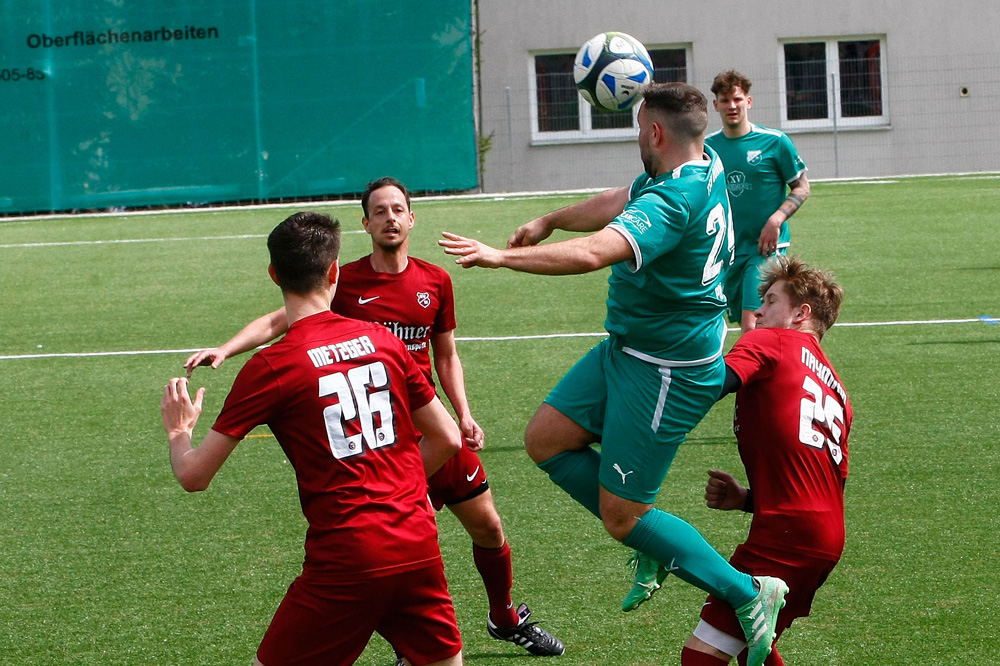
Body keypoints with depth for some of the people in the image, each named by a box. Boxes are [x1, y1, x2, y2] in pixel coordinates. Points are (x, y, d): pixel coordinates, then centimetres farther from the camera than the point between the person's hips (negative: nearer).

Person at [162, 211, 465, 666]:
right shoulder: (381, 339, 6)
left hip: (345, 563, -4)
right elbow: (447, 438, 13)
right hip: (420, 550, 4)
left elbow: (194, 475, -4)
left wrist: (178, 434, 18)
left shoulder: (269, 368, -7)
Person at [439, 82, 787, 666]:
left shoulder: (675, 200, -28)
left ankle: (749, 593, 5)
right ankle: (652, 541, 18)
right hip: (627, 350, 10)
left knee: (621, 517, -3)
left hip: (668, 372, -10)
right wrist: (550, 221, 30)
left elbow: (594, 252, -41)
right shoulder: (704, 167, 3)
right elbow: (617, 204, 20)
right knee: (546, 441, 11)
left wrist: (502, 256, -37)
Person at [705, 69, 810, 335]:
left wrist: (776, 219, -15)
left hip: (765, 247, -5)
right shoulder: (708, 146, 6)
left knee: (751, 327, -18)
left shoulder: (774, 142, -6)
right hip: (726, 249, 5)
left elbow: (802, 187, 0)